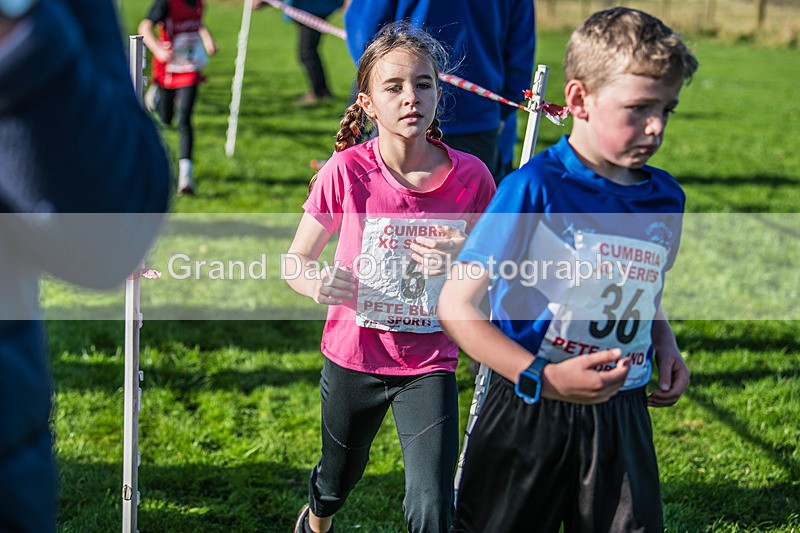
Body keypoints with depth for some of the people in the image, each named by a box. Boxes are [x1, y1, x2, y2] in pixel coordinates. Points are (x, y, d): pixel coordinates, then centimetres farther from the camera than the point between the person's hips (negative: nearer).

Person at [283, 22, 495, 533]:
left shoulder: (470, 176, -11)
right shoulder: (347, 171, -14)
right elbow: (295, 259, -4)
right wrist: (317, 283, -27)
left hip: (430, 366, 0)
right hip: (354, 358, 0)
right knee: (339, 478, 24)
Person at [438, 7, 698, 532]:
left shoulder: (665, 197, 4)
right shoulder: (535, 188, -15)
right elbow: (456, 303, -17)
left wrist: (667, 347, 3)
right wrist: (543, 378, -24)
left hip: (622, 416, 5)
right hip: (530, 415, -4)